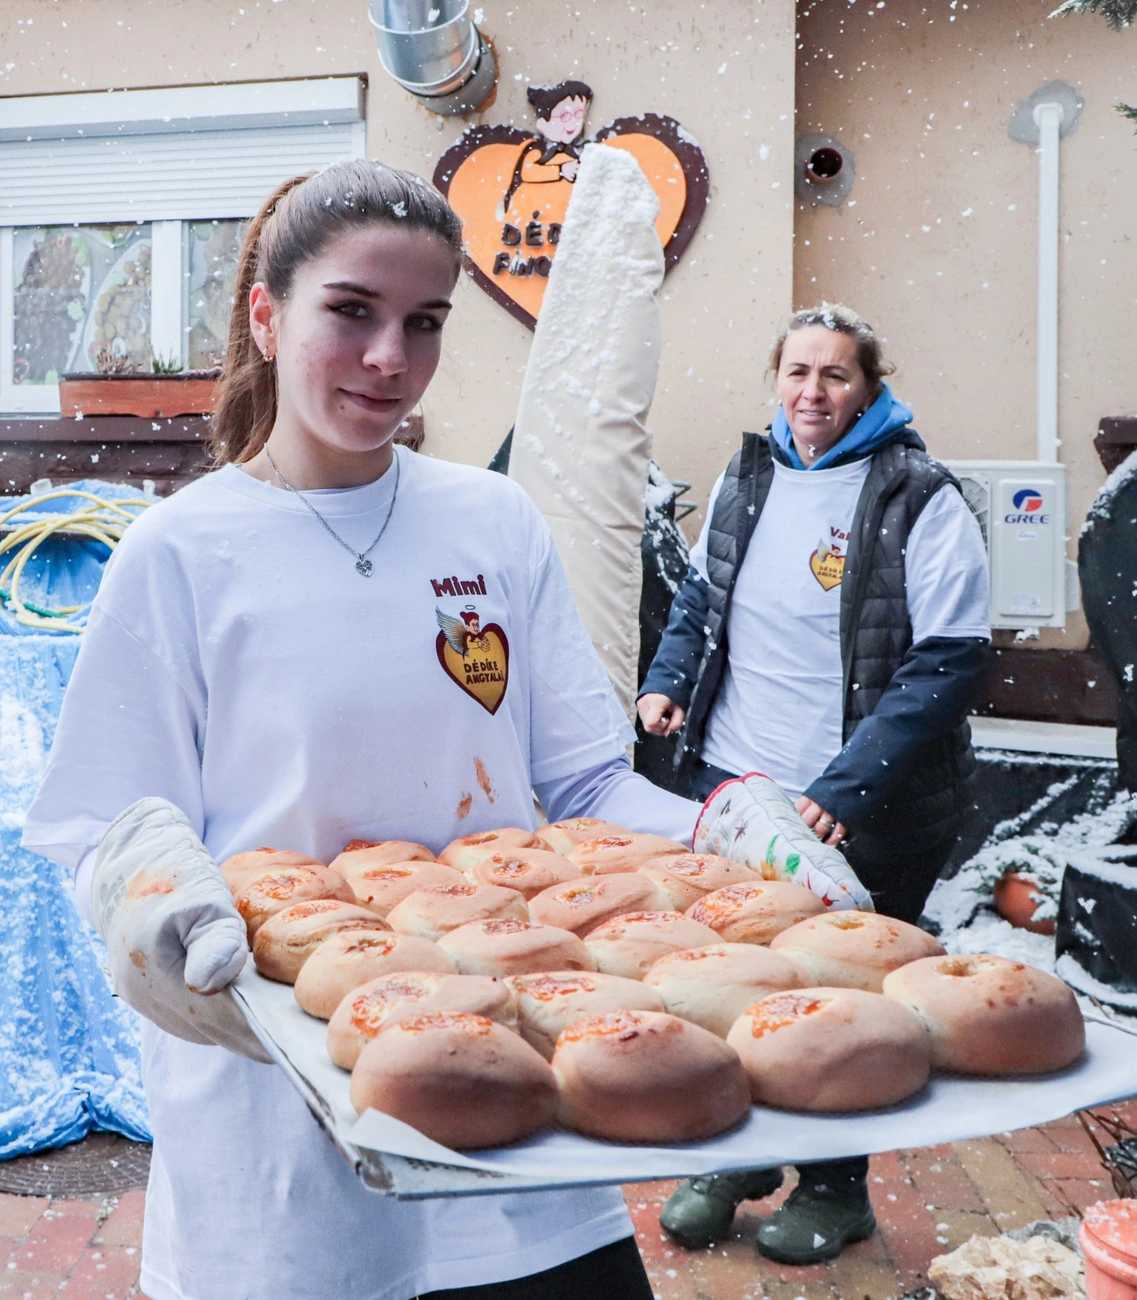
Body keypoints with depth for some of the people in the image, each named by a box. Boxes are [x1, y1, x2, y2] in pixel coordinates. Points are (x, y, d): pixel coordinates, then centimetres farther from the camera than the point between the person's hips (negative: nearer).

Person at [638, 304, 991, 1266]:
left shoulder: (920, 499, -11)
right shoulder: (749, 477, 6)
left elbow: (946, 663, -16)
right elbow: (701, 596, 20)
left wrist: (846, 787, -23)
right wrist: (668, 681, 3)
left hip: (864, 820, -5)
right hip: (730, 786, 5)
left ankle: (836, 1187, 35)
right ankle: (734, 1159, 39)